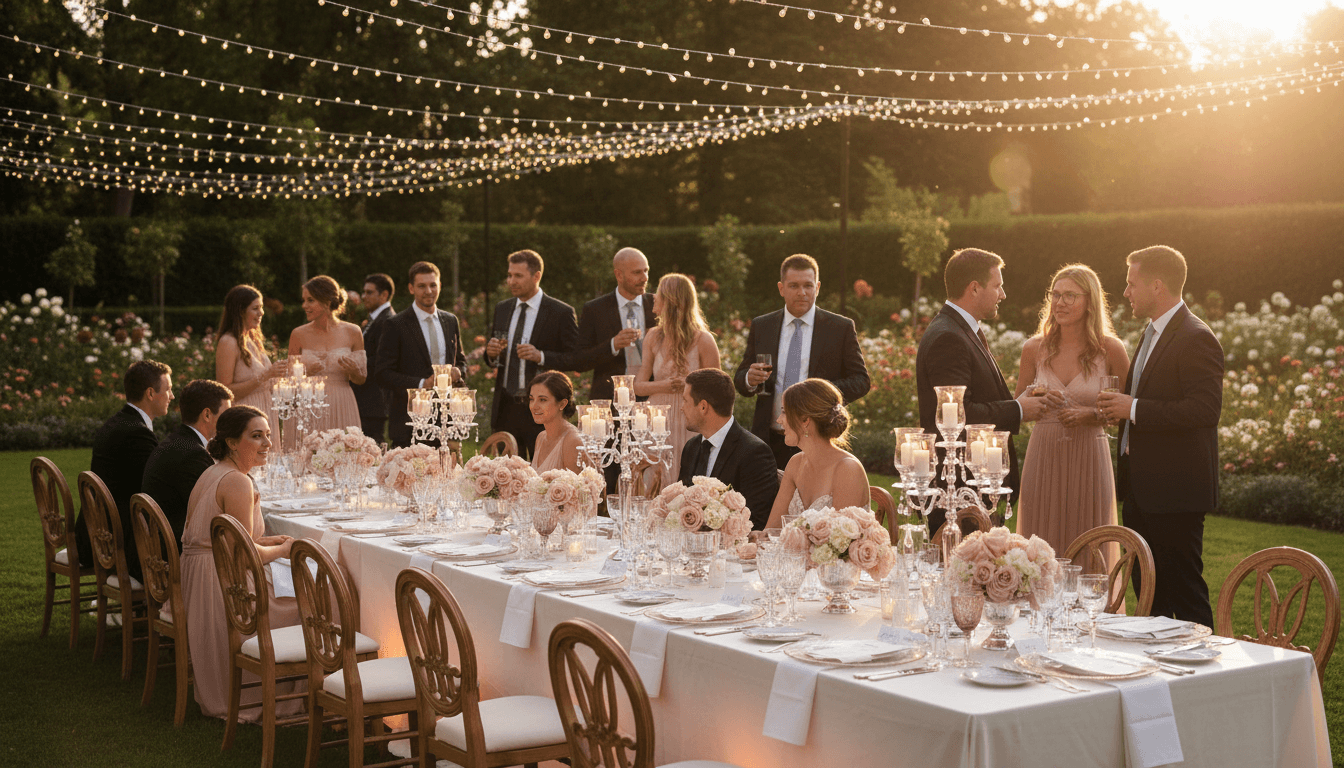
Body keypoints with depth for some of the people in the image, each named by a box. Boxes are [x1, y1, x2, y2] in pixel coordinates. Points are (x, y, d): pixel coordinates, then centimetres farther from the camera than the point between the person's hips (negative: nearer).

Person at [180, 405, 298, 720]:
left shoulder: (213, 474, 15)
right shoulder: (237, 482, -17)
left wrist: (263, 541, 15)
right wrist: (283, 550, -1)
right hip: (217, 586, -10)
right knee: (305, 604, -2)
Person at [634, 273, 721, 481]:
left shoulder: (703, 341, -3)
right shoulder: (654, 337, 8)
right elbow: (638, 386, 8)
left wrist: (688, 385, -16)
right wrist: (664, 385, -11)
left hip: (690, 424, -3)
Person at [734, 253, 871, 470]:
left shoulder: (841, 328, 4)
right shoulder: (761, 326, 12)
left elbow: (861, 381, 2)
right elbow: (740, 380, 14)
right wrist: (750, 379, -11)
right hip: (769, 442, 2)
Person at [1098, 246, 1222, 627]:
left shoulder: (1197, 339, -15)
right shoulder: (1154, 333, 16)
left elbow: (1206, 409, -25)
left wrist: (1134, 408, -22)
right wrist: (1120, 405, 6)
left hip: (1175, 489, -10)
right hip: (1141, 484, 10)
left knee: (1184, 588, -3)